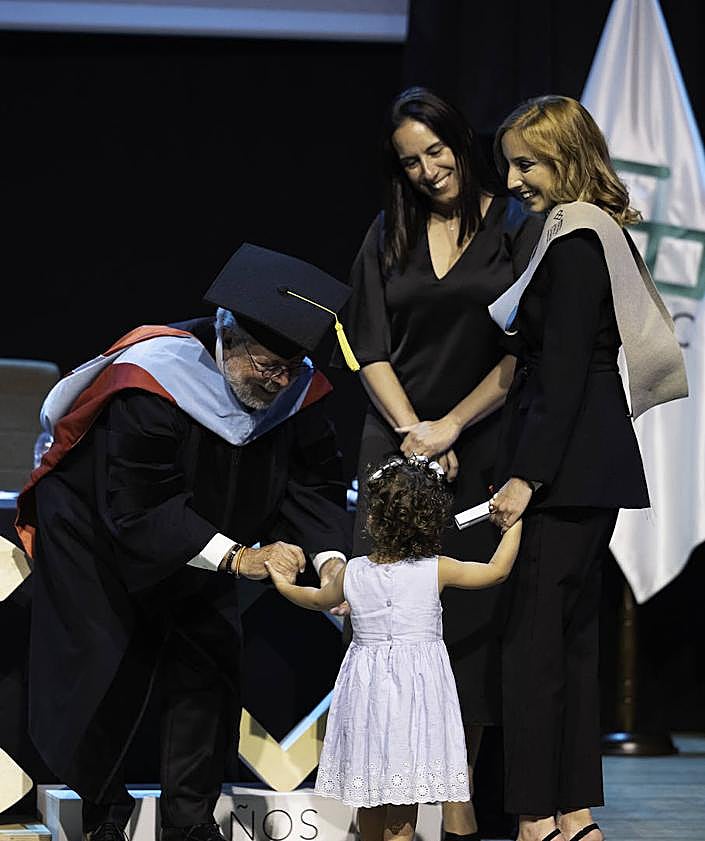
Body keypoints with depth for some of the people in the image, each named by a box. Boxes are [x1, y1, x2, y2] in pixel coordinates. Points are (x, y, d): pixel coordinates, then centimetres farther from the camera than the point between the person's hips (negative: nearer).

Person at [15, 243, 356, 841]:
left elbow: (315, 483, -14)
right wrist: (235, 556, -44)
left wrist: (329, 557, -32)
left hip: (194, 541, 5)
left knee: (209, 668, 1)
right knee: (108, 676, -1)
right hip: (100, 538, -5)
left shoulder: (296, 387, -20)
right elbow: (137, 508, -39)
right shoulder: (149, 383, -38)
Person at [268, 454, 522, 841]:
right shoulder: (436, 570, -9)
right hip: (417, 684, -3)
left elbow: (319, 599, 20)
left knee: (370, 797, 14)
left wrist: (284, 586, 40)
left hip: (366, 687, 3)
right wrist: (515, 519, 11)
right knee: (404, 798, -1)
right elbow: (497, 570, 0)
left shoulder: (352, 573, -1)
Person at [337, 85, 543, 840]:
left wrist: (450, 427, -10)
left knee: (468, 614, -3)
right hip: (399, 442, 2)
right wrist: (414, 434, -7)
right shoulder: (388, 238, 11)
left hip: (482, 446, -2)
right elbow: (371, 352, 7)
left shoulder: (516, 228, 1)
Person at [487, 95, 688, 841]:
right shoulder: (603, 235, 16)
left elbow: (562, 376, -19)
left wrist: (526, 476, -20)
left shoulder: (575, 244, -13)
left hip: (565, 469, -10)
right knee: (572, 637, 13)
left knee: (532, 637, -7)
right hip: (593, 467, 10)